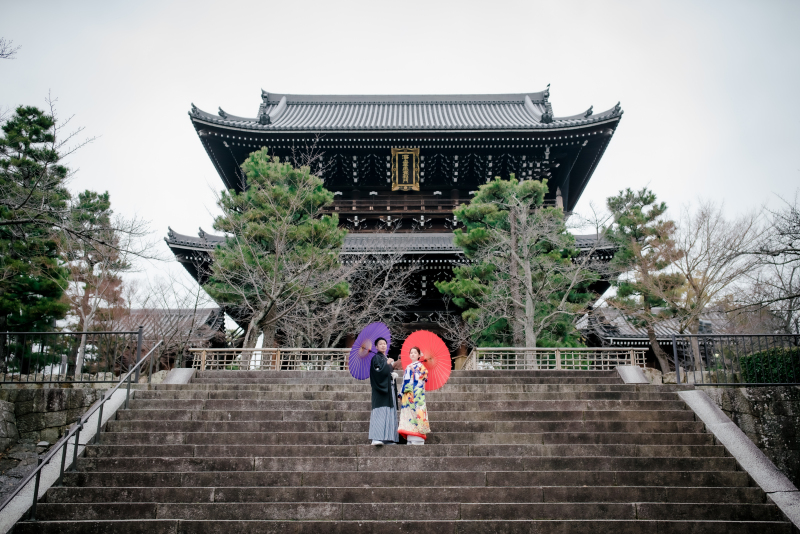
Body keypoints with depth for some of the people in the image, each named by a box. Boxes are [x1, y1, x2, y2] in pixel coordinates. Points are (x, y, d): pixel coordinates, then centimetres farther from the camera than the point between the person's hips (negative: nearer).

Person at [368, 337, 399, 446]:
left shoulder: (387, 359, 21)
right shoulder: (376, 358, -5)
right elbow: (378, 371, -19)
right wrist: (387, 364, -9)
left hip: (389, 389, 9)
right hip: (380, 389, -9)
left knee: (390, 413, 6)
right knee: (380, 412, -17)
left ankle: (388, 438, 9)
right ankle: (376, 438, -22)